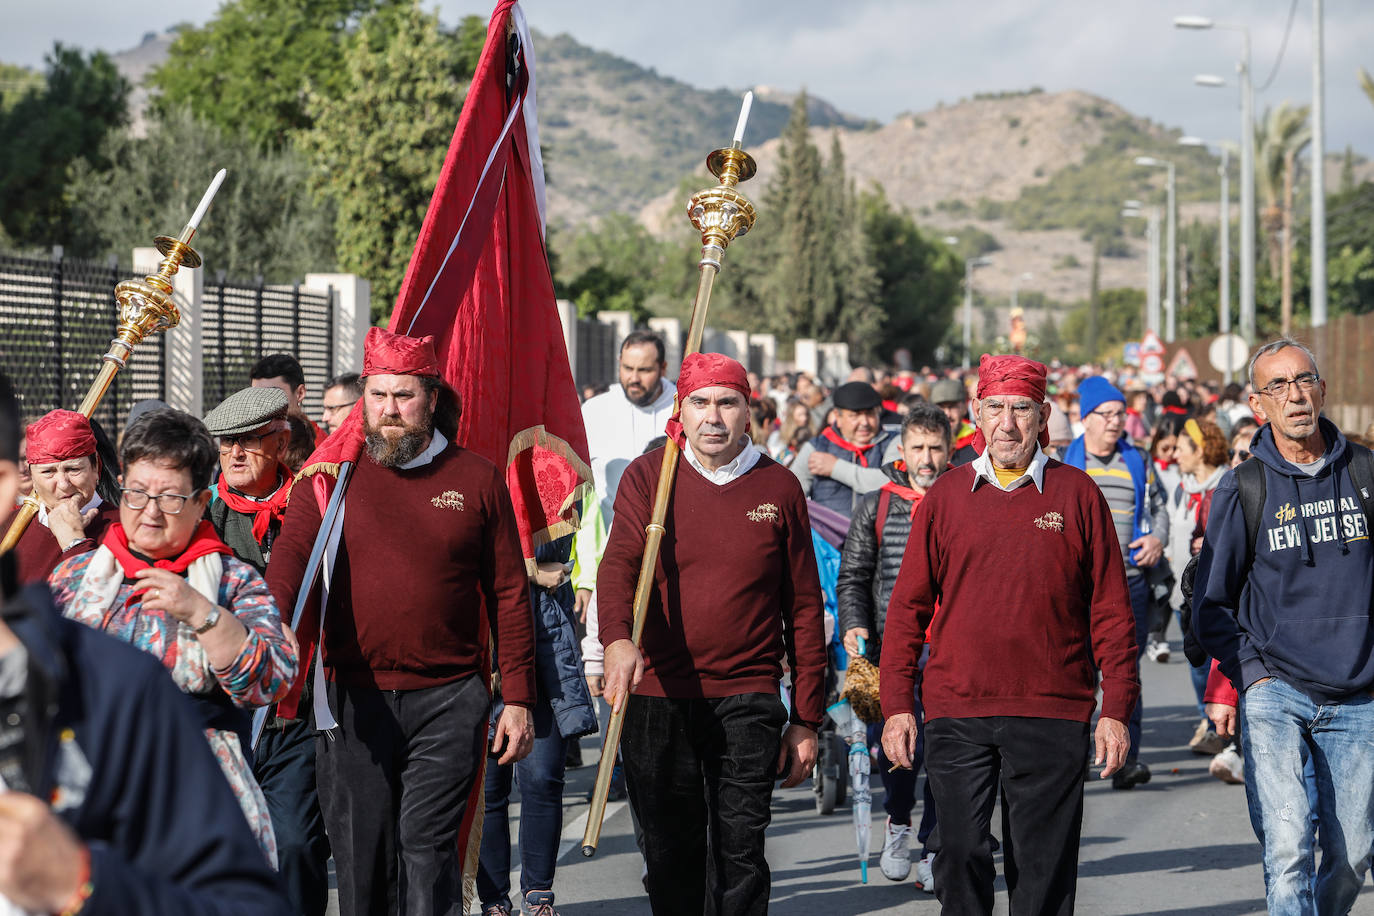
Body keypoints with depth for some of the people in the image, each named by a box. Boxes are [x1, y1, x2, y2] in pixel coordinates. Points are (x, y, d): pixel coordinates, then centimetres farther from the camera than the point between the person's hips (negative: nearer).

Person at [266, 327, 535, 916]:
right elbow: (292, 550, -10)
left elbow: (508, 595, 7)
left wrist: (517, 699, 3)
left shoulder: (476, 479, 6)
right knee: (360, 855, 5)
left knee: (428, 848, -7)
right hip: (354, 700, 1)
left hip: (448, 700, -1)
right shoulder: (331, 476, 5)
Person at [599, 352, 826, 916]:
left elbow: (804, 608, 8)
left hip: (747, 700, -1)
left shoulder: (778, 488, 4)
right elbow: (618, 564, -14)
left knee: (740, 853, -7)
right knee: (670, 856, 9)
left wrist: (805, 720, 5)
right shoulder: (647, 477, 3)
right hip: (657, 698, 1)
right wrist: (617, 639, -35)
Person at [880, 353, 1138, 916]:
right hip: (955, 712, 1)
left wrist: (1117, 708, 0)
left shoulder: (1076, 494, 4)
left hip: (1052, 716, -1)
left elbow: (1111, 609, 4)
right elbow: (908, 605, 9)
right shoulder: (946, 495, 7)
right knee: (962, 859, 0)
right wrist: (897, 705, 2)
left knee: (1044, 870, 4)